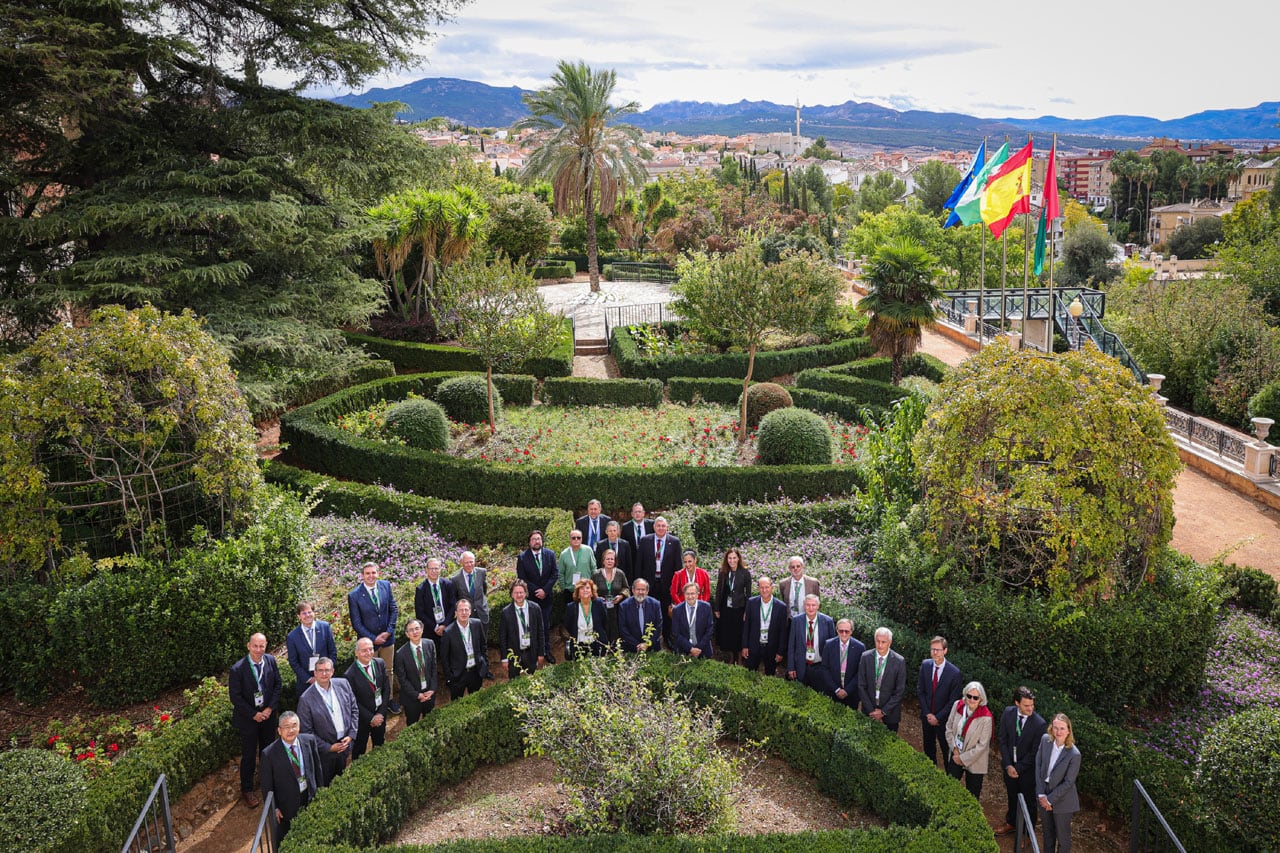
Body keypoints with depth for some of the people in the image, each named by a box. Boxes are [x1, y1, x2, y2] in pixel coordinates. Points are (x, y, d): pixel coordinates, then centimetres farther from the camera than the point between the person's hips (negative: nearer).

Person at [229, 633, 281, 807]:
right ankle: (247, 789, 29)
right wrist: (254, 714, -15)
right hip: (248, 717, -4)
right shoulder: (237, 669, -23)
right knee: (249, 755, 9)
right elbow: (235, 697, -16)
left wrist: (270, 708, -11)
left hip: (268, 714, 4)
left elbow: (277, 684, -1)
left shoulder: (270, 661, -11)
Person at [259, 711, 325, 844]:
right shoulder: (269, 754, -24)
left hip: (310, 798, 3)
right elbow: (267, 785, -13)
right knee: (283, 842, 18)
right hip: (286, 803, -3)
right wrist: (274, 808, -9)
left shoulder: (310, 740, -14)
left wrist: (320, 789, 6)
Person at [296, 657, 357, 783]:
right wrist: (329, 747, -14)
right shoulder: (306, 699, -19)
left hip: (345, 744, 4)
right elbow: (306, 731, -13)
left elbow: (354, 710, 3)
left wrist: (351, 735, -6)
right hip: (324, 753, -3)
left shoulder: (343, 684, -7)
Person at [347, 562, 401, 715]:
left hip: (387, 637, 3)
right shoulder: (354, 595, -17)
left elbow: (394, 609, 0)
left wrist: (389, 631, -10)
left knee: (387, 670, 17)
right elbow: (356, 623, -12)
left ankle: (389, 699, 33)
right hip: (368, 640, -3)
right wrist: (373, 638, -14)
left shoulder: (386, 586, -7)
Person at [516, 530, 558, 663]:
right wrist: (536, 591, -13)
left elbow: (555, 574, -1)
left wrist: (545, 590, -11)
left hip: (546, 596, 2)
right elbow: (521, 578, -6)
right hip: (530, 597, -2)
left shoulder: (550, 554, 0)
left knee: (546, 625, 8)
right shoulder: (522, 557, -5)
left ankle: (546, 651, 17)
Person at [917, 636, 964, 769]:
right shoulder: (925, 665, -8)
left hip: (943, 719, -4)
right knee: (928, 748, 20)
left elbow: (953, 700, -13)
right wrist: (928, 713, -8)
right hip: (927, 716, 4)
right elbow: (920, 690, -1)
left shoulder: (954, 672, -20)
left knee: (946, 749, 9)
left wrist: (938, 717, -13)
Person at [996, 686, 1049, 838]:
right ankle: (1011, 823, 50)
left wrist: (1018, 768, -15)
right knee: (1012, 796, 26)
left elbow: (1034, 752, -18)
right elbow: (1003, 740, -6)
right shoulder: (1008, 713, -14)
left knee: (1029, 801, 16)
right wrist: (1008, 765, -12)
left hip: (1027, 768, -4)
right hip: (1009, 765, 4)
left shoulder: (1040, 724, -26)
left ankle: (1028, 833, 37)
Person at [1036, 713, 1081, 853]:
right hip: (1044, 792, 4)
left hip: (1062, 799, -4)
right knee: (1047, 830, 24)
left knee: (1062, 835, 13)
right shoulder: (1045, 740, -12)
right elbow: (1038, 765, -6)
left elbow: (1068, 782, -18)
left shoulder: (1074, 754, -25)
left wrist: (1050, 799, -14)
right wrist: (1041, 794, -9)